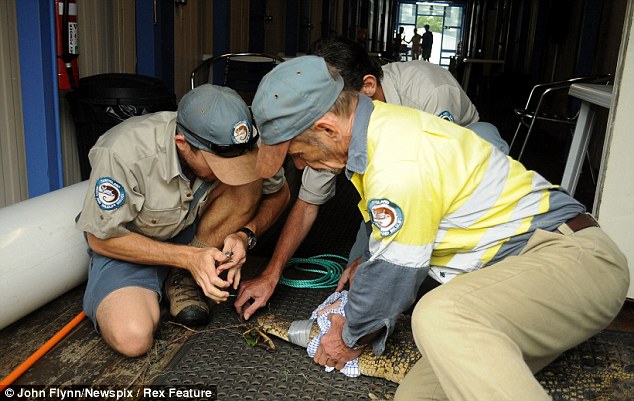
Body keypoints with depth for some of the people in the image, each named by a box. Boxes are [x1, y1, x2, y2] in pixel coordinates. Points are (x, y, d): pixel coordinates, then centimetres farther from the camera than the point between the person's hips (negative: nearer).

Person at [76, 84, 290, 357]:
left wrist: (245, 234, -23)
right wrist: (188, 257, -28)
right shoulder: (122, 153, -33)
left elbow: (280, 193, -4)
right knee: (132, 338, -30)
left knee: (248, 183, -24)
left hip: (191, 231, 4)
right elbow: (101, 239, -21)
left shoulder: (240, 146, -23)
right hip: (127, 242, -3)